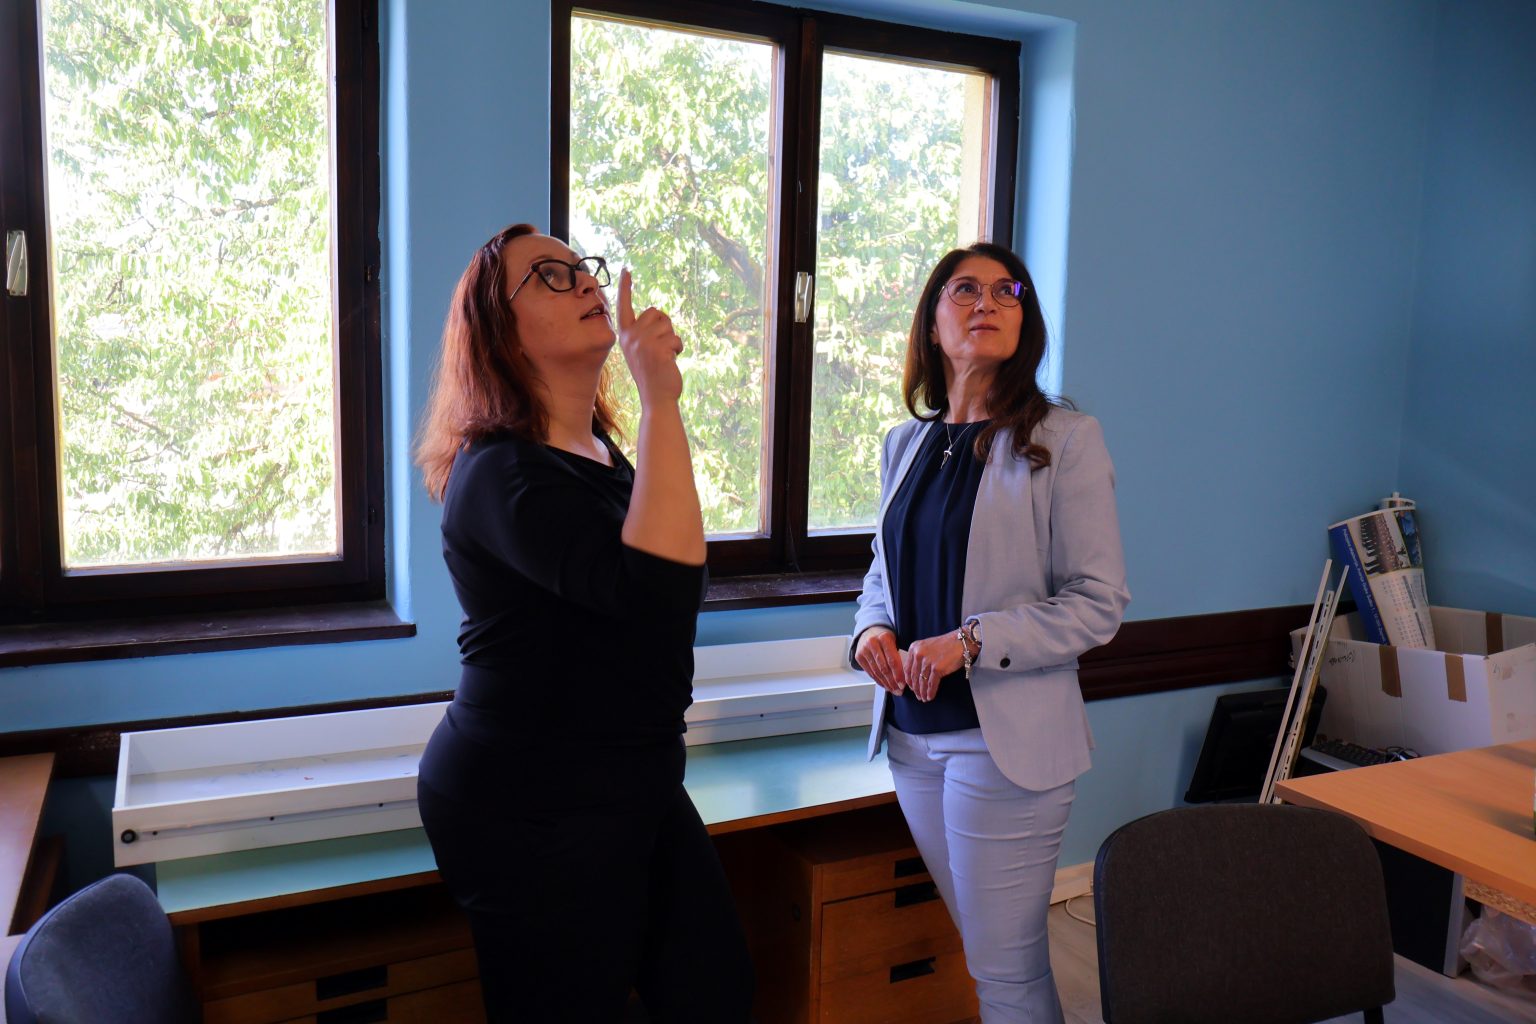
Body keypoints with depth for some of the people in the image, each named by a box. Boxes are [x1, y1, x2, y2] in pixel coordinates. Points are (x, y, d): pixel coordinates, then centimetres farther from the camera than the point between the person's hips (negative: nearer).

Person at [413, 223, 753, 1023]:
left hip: (633, 784, 9)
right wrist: (660, 400, -32)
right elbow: (655, 589, -34)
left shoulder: (600, 449, 10)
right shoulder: (503, 474, -20)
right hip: (534, 811, -9)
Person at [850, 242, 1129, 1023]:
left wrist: (971, 642, -21)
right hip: (912, 736, 6)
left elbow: (1099, 604, -10)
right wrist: (874, 628, -3)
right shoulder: (906, 444, 10)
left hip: (1007, 739, -5)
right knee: (981, 947, 18)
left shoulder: (1064, 440, -7)